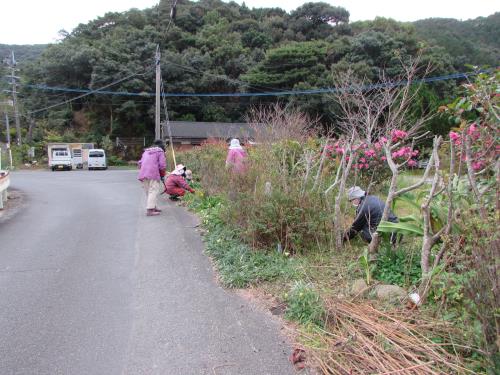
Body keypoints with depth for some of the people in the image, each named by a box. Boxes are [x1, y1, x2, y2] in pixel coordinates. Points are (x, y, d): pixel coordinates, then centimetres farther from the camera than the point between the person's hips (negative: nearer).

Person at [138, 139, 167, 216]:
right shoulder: (160, 151, 6)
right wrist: (162, 175, 9)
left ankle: (153, 207, 28)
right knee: (153, 191, -8)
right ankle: (150, 210, -17)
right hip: (153, 174, -7)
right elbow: (162, 165, -3)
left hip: (143, 174, 7)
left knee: (148, 192, 16)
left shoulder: (146, 151, 25)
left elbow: (140, 163, 20)